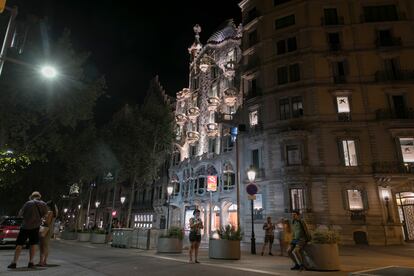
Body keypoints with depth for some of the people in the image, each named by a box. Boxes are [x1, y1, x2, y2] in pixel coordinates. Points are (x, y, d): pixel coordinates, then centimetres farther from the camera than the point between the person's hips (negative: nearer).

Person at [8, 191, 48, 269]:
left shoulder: (28, 203, -7)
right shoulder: (44, 205, -2)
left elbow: (20, 214, 1)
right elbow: (44, 214, 9)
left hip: (25, 226, -1)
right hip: (35, 226, 2)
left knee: (19, 245, 7)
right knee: (33, 244, 10)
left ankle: (14, 262, 5)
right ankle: (30, 262, 7)